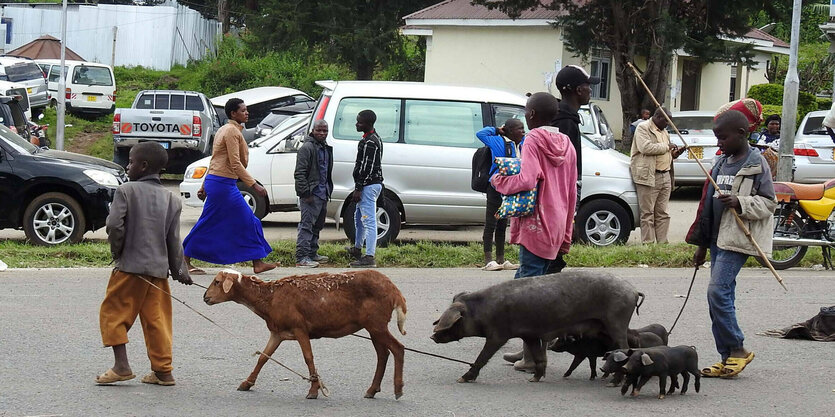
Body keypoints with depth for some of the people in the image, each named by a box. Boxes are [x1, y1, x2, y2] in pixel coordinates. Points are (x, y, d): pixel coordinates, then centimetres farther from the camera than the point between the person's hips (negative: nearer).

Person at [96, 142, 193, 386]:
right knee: (157, 319, 10)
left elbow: (114, 225, -15)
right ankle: (162, 371, 11)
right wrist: (179, 270, 17)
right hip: (159, 268, 5)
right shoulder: (172, 200, 8)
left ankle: (121, 365, -4)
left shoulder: (126, 191, -6)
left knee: (113, 313, 5)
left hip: (130, 266, -5)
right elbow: (174, 240, 8)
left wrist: (117, 253, 2)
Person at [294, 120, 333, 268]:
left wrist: (328, 190, 21)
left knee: (317, 225, 16)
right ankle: (302, 258, -12)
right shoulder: (307, 148, -11)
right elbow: (300, 173, -16)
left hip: (323, 194, 9)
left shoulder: (326, 148, 18)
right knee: (307, 225, -11)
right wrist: (305, 193, -20)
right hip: (311, 194, -9)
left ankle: (312, 254, 26)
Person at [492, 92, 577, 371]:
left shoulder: (533, 141, -9)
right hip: (557, 227, 8)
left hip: (535, 224, -8)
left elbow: (527, 180, -23)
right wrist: (566, 234, 21)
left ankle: (535, 356, -7)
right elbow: (572, 193, 16)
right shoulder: (566, 144, 14)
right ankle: (530, 349, 20)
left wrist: (498, 181, -5)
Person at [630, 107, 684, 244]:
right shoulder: (643, 128, -4)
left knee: (662, 213, 9)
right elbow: (645, 147, -20)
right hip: (648, 177, -8)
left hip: (665, 176, 8)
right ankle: (648, 243, -4)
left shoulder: (664, 132, 24)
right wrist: (666, 147, -11)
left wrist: (674, 154, 12)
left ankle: (662, 242, 12)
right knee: (648, 213, -5)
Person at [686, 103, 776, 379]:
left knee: (718, 291, -16)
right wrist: (701, 244, 21)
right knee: (721, 295, 7)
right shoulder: (722, 163, 16)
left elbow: (769, 203, -9)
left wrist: (740, 203, -24)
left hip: (738, 240, -8)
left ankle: (737, 349, -7)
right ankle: (727, 357, 11)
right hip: (718, 239, 8)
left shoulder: (756, 164, -7)